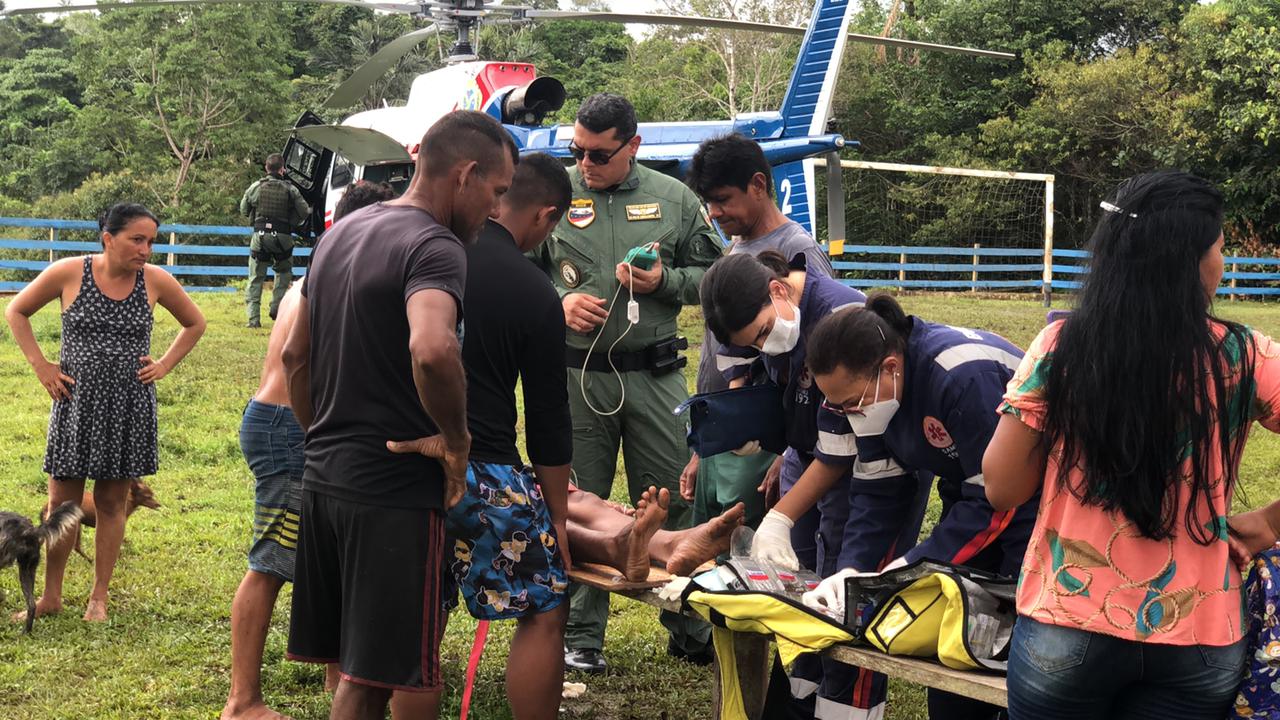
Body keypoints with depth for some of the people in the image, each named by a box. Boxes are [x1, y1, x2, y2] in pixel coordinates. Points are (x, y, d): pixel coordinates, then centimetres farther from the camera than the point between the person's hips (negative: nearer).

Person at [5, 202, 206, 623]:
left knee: (112, 502, 8)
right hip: (76, 400, -1)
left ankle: (99, 597, 18)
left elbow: (195, 324, 14)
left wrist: (165, 365, 3)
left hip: (130, 406, 1)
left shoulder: (155, 281, -3)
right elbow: (16, 312, 6)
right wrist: (40, 365, -1)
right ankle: (50, 596, 17)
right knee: (62, 502, 5)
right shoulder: (68, 273, -7)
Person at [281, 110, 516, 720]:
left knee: (349, 661, 17)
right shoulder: (436, 247, -16)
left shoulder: (342, 232, 13)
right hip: (395, 490, -8)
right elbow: (431, 350, -36)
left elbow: (295, 356, 20)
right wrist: (455, 440, -20)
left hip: (322, 478, 9)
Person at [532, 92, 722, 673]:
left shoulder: (673, 199, 5)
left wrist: (665, 281, -8)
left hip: (655, 375, 1)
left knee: (672, 501, 6)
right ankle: (579, 636, 18)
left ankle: (690, 628, 20)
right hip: (575, 376, 0)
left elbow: (710, 273, 10)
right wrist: (558, 304, -9)